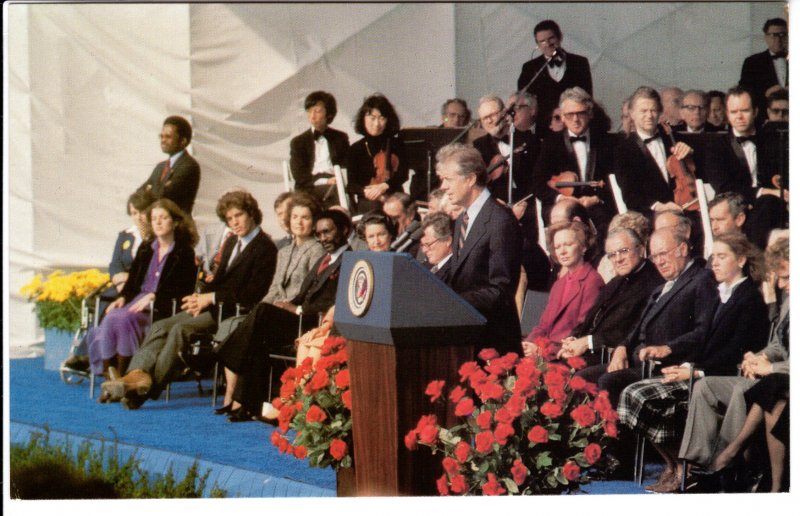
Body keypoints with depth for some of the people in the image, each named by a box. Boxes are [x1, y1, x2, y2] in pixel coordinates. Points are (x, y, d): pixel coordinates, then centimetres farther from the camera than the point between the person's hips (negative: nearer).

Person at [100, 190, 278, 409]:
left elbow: (254, 294, -14)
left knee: (181, 329, -29)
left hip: (232, 311, -9)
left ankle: (150, 387, -33)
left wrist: (212, 297, -14)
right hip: (212, 307, 9)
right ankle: (138, 374, -34)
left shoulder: (265, 248, -6)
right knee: (161, 326, -14)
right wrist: (201, 297, 2)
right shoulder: (232, 244, 23)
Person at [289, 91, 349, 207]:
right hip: (310, 191, -2)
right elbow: (300, 176, 4)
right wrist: (325, 181, -12)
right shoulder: (298, 142, 16)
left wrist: (338, 179, -12)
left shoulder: (340, 138, 21)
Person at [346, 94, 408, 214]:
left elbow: (403, 174, -1)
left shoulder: (397, 144, 12)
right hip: (367, 203, -1)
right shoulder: (355, 149, 11)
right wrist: (366, 192, -20)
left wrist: (384, 186, -21)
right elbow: (351, 186, 4)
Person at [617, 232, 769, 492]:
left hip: (724, 377, -9)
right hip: (700, 373, 9)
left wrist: (697, 371, -17)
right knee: (634, 393, -10)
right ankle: (673, 465, -8)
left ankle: (679, 468, -10)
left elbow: (736, 351, -14)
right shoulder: (721, 295, 21)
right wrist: (687, 365, 1)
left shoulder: (751, 299, -6)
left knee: (645, 397, -23)